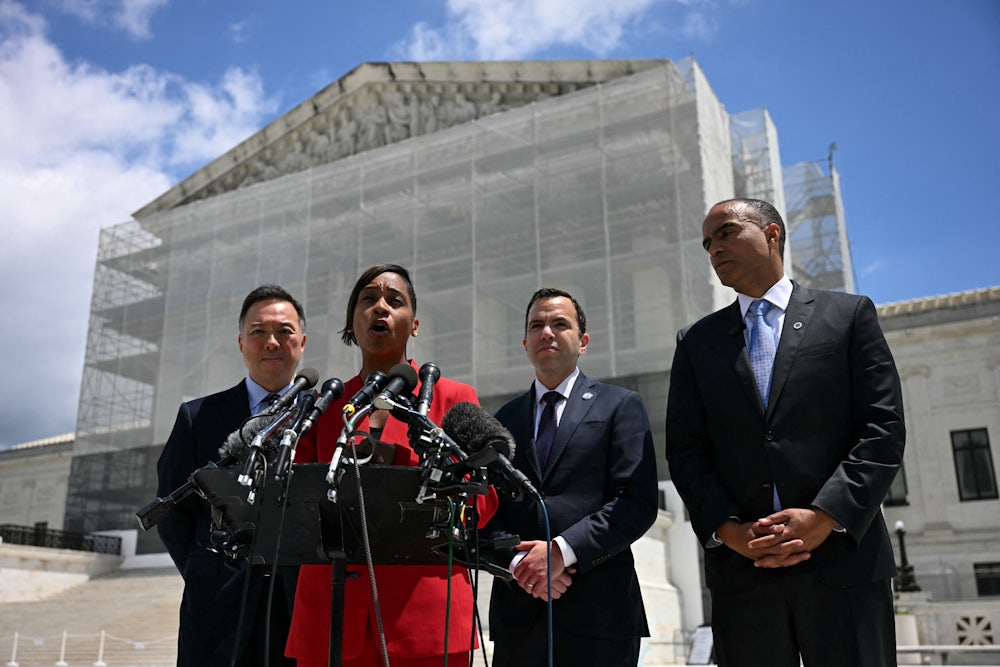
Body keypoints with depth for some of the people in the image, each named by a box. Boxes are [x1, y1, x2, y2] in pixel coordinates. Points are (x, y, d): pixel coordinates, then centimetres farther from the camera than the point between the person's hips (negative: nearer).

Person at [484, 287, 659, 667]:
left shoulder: (621, 406, 4)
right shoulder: (502, 421, 14)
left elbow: (638, 503, -6)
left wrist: (562, 550, -14)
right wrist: (518, 561, -9)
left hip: (598, 611, -2)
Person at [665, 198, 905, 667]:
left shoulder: (849, 314, 7)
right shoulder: (697, 342, 13)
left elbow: (884, 429, -1)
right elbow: (685, 450, 7)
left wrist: (825, 517, -12)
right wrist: (726, 530, -8)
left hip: (844, 561, -1)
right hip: (741, 569, 2)